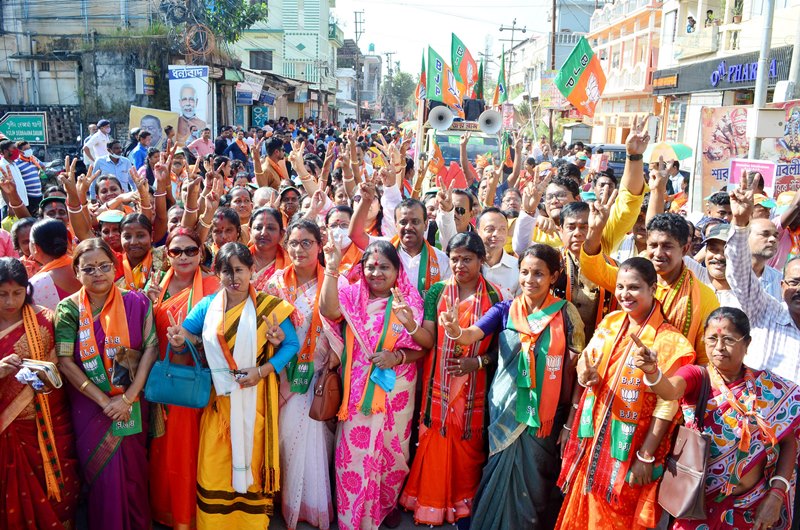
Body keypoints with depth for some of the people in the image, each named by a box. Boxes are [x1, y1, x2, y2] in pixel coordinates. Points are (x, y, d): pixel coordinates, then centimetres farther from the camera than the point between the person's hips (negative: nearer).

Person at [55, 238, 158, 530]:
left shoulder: (137, 302, -5)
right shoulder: (68, 309, -5)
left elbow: (151, 348, -8)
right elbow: (65, 361, -10)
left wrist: (128, 397, -15)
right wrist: (104, 401, -14)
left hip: (132, 404, 1)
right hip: (89, 405, 0)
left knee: (133, 470, 9)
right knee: (102, 473, 6)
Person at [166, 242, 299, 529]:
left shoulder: (268, 307, -5)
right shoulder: (207, 306, 2)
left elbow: (291, 344, -5)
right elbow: (181, 337, 3)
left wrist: (263, 370, -16)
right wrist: (178, 340, -21)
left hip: (254, 397, -1)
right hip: (219, 397, 2)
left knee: (252, 459, 9)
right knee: (214, 464, 5)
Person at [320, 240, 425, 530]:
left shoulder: (409, 301, -2)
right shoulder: (352, 295, -1)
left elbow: (420, 349, 0)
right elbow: (328, 310, -23)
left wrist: (397, 357, -18)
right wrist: (332, 269, -30)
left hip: (396, 391, 1)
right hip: (358, 389, 0)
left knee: (391, 449, 14)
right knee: (354, 451, 2)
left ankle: (387, 504, 41)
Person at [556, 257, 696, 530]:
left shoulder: (668, 340, -16)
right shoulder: (609, 323, 1)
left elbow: (666, 406, -15)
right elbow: (585, 363, 8)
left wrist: (646, 457, -15)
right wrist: (584, 373, -16)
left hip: (630, 450, -5)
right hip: (594, 439, 5)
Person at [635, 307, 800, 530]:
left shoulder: (770, 387, -5)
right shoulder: (695, 376, -9)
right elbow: (669, 390, -31)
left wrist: (777, 494, -11)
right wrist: (652, 371, -53)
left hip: (753, 505, 1)